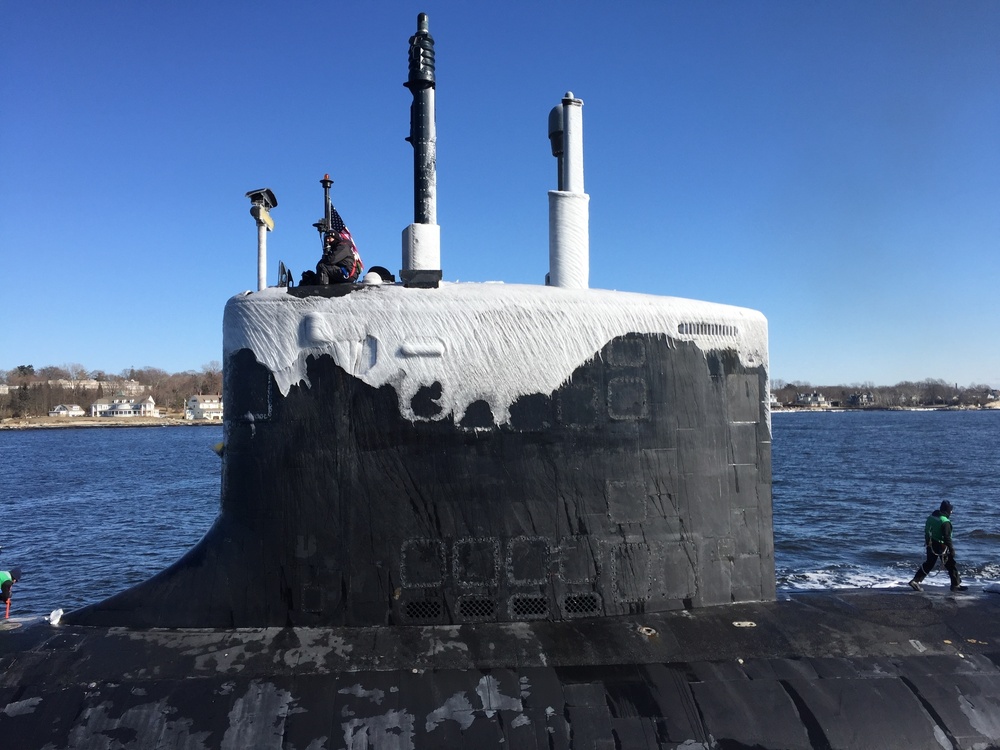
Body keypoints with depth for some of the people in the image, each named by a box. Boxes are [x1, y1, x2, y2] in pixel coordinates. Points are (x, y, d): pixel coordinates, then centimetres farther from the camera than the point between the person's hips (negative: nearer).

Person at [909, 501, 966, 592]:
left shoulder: (931, 517, 4)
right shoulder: (945, 522, -20)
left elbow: (926, 530, 14)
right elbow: (947, 537, -22)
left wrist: (927, 541, 24)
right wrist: (951, 549, -16)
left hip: (931, 544, 8)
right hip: (941, 546, -8)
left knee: (929, 564, 15)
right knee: (951, 565, 8)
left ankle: (915, 581, 10)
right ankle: (956, 585, 16)